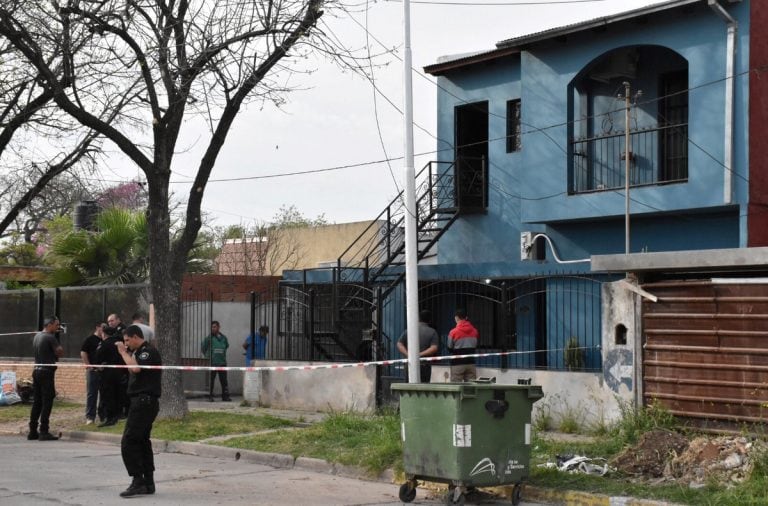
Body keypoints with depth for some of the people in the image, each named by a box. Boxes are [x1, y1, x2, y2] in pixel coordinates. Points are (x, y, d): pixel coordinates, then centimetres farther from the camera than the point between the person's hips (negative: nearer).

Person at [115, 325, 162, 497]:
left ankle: (138, 481, -14)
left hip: (144, 402, -11)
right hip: (143, 401, 11)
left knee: (128, 442, -12)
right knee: (142, 441, 13)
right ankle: (148, 483, 16)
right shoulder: (140, 352, 19)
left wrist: (124, 352, -13)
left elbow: (135, 368, -27)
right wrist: (127, 352, 11)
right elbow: (133, 369, 20)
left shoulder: (149, 351, -12)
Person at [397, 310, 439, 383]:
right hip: (425, 365, -2)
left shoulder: (409, 330, 7)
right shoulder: (432, 332, -1)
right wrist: (420, 354, -13)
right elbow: (434, 348, -12)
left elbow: (399, 344, 1)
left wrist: (407, 354, -9)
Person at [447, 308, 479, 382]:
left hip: (457, 363, -4)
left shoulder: (453, 332, -9)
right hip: (471, 363, 4)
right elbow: (476, 346, 10)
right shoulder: (474, 331, 2)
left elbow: (449, 348, 0)